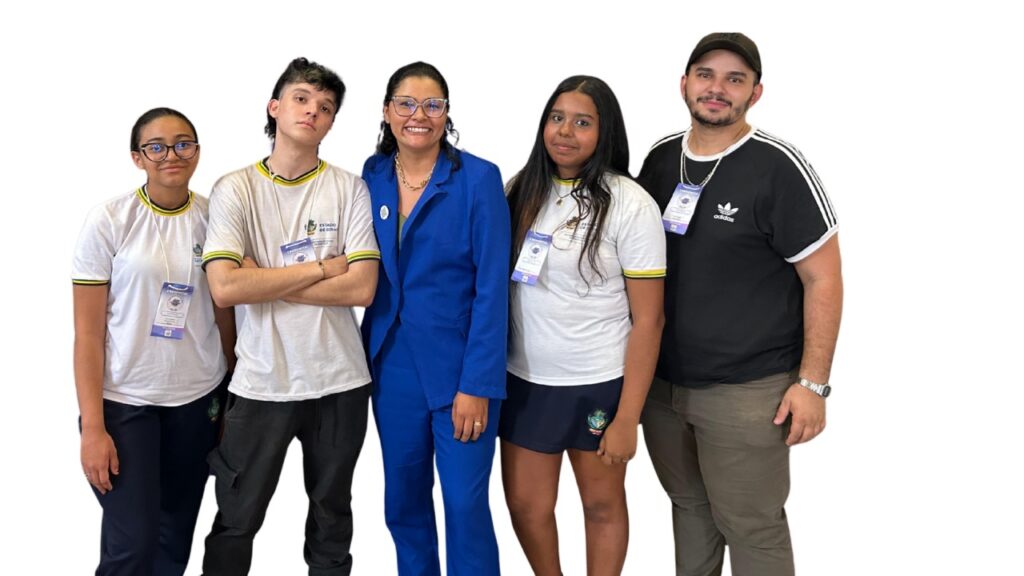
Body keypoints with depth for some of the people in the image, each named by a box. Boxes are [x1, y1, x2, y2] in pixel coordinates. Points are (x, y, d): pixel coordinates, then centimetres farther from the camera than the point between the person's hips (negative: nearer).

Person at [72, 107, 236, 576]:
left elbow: (224, 317, 8)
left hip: (196, 399, 3)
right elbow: (88, 332, -7)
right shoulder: (109, 221, -8)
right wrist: (92, 426, -12)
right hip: (123, 400, -3)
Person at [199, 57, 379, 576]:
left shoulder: (349, 189, -1)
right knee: (236, 521, 10)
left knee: (332, 517, 17)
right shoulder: (234, 189, -3)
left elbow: (362, 288, -11)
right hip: (261, 382, -1)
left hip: (339, 380, 1)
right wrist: (322, 267, -13)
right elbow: (225, 288, -16)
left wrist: (264, 282, -13)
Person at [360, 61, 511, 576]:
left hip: (459, 368, -4)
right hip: (393, 366, 4)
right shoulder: (371, 177, 4)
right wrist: (365, 356, 2)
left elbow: (492, 288, -12)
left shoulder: (479, 179, -9)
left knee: (466, 506, 0)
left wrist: (477, 385, -15)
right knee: (403, 501, 14)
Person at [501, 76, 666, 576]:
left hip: (597, 384, -4)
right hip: (524, 379, 4)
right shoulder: (522, 190, 2)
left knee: (602, 504, 13)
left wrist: (627, 418, -14)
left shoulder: (630, 205, -12)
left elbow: (647, 319, -11)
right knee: (525, 505, 12)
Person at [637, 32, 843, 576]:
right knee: (688, 505, 19)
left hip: (746, 392, -5)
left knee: (751, 527, 5)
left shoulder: (777, 167, -12)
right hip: (660, 381, 5)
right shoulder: (660, 158, 6)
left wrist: (812, 382, -14)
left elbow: (823, 279, -11)